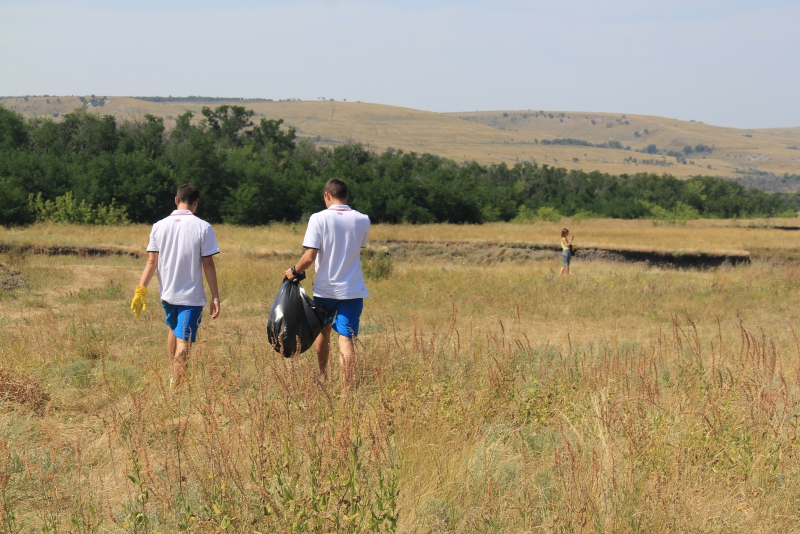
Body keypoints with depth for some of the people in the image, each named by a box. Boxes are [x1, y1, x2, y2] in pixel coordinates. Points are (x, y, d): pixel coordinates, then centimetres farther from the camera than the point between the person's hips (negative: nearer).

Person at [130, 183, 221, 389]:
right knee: (184, 343, -3)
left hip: (167, 293, 4)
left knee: (173, 330, 27)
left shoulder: (159, 226, 0)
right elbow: (208, 265, -9)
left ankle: (173, 377, 39)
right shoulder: (203, 227, -10)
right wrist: (215, 297, -5)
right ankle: (177, 388, -8)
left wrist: (141, 290, 3)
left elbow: (151, 261, -1)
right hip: (192, 295, -4)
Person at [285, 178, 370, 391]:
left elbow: (309, 257, -15)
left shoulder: (319, 219, -10)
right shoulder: (362, 220, -1)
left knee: (323, 330, 23)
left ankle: (323, 377, 40)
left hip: (325, 288, 0)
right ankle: (346, 390, -12)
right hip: (352, 289, 0)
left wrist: (294, 271, 1)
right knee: (346, 339, -3)